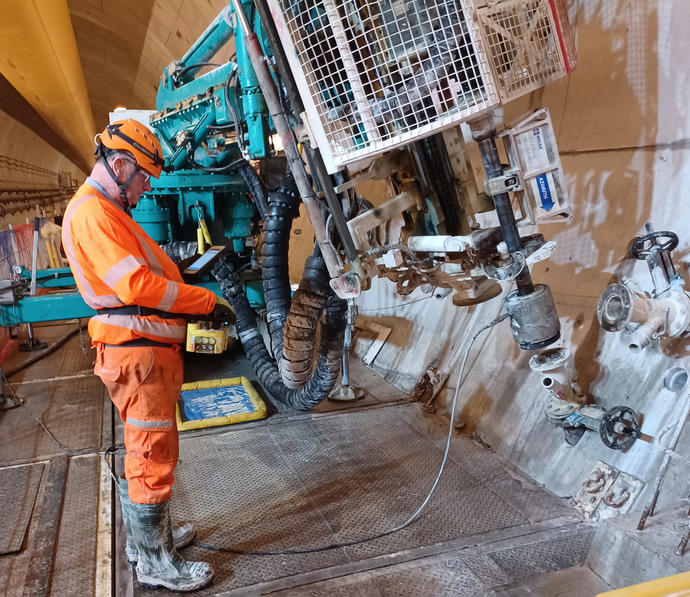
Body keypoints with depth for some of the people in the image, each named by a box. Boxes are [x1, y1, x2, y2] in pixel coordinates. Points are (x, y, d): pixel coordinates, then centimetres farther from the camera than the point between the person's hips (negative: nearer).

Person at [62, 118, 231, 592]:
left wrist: (180, 281, 7)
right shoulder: (92, 212, -15)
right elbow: (135, 284, -24)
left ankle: (149, 536, 38)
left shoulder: (107, 211, 20)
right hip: (138, 352, -11)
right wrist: (207, 300, -18)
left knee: (144, 451, 21)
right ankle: (156, 564, 14)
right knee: (154, 457, -1)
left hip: (149, 348, 11)